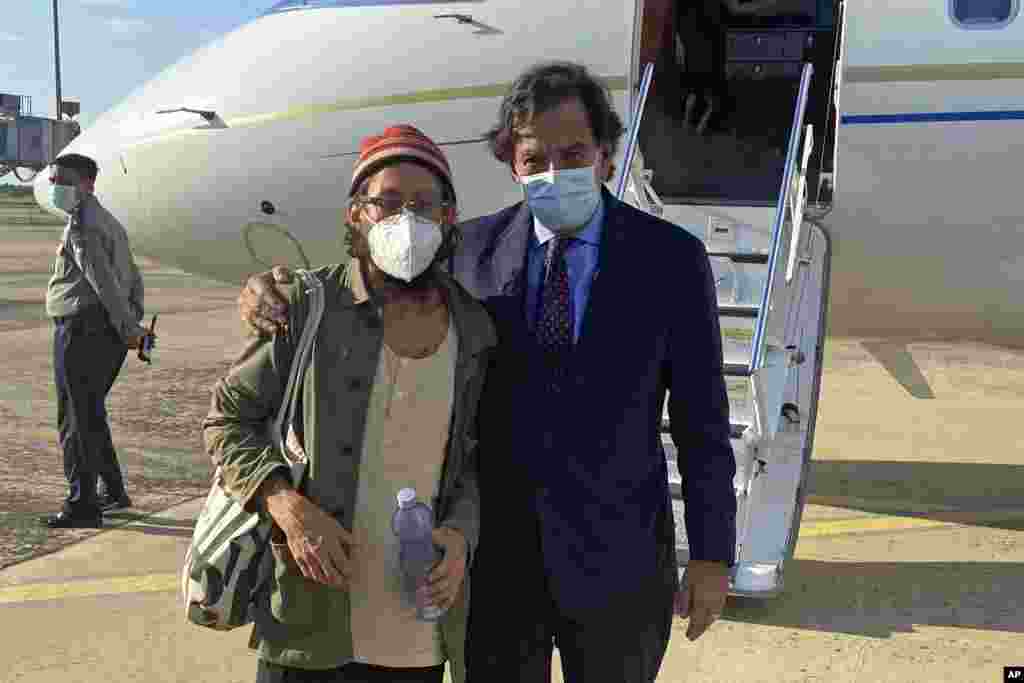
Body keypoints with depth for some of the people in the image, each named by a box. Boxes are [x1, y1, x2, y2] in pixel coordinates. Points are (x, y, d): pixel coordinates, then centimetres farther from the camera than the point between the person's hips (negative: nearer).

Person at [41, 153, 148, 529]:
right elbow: (133, 277, 18)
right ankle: (113, 491, 28)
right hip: (108, 334, 10)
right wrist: (134, 323, 14)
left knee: (75, 419, -2)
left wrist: (128, 329, -17)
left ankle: (82, 505, 3)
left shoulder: (81, 226, -13)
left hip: (80, 331, -10)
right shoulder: (107, 220, 18)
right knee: (91, 414, 20)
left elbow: (104, 282, -21)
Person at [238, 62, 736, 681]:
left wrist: (713, 556, -3)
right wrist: (272, 290, -14)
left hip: (617, 559, -1)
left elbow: (702, 418, -4)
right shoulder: (474, 249, -2)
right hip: (497, 556, 2)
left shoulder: (671, 258, -7)